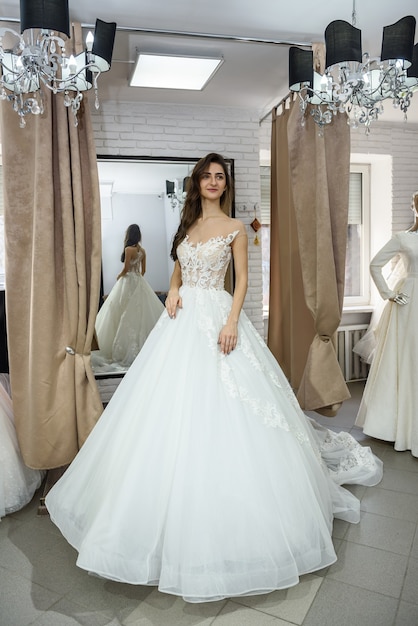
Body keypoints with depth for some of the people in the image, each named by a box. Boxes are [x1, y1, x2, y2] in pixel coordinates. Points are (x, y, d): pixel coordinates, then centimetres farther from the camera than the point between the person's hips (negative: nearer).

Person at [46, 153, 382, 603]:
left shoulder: (234, 227, 3)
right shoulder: (186, 224, 17)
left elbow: (241, 280, -2)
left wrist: (232, 322, -16)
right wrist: (173, 292, 0)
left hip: (216, 316, -5)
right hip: (182, 319, 5)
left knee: (218, 411, -6)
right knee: (173, 408, 5)